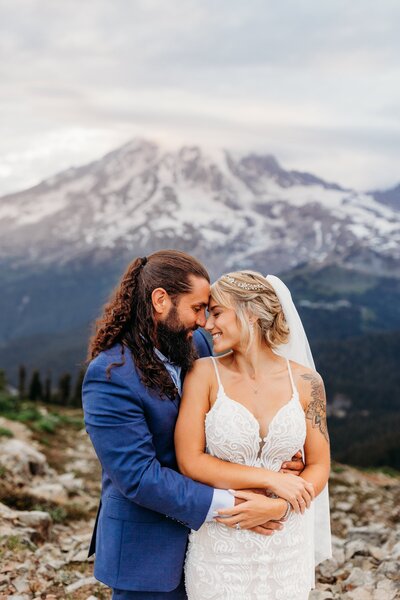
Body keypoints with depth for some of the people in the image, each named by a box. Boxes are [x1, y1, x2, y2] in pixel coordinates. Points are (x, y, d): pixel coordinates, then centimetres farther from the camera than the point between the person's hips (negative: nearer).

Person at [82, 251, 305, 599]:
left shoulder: (195, 344, -1)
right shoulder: (109, 376, -22)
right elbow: (139, 476, -23)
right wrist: (230, 506, -22)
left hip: (200, 529, 6)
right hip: (147, 551, -6)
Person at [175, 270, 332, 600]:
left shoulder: (306, 382, -5)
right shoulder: (205, 374, -9)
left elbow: (319, 467, 1)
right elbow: (189, 461, -12)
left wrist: (276, 507, -16)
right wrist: (270, 480, -17)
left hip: (286, 545, 1)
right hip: (219, 544, -1)